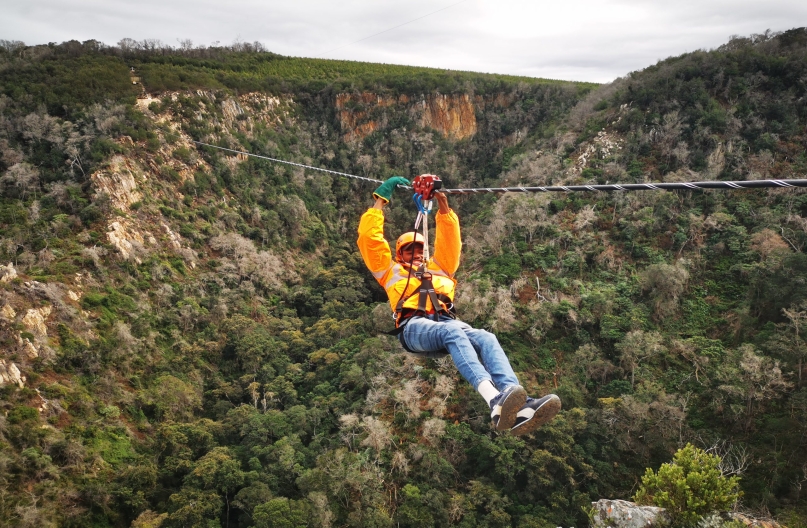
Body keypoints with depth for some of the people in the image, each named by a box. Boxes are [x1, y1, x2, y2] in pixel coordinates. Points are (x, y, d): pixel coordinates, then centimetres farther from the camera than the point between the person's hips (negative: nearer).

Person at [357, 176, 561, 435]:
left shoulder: (438, 268, 39)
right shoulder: (392, 271, 30)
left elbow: (449, 240, 36)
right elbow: (370, 239, 23)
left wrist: (443, 204, 27)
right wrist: (381, 199, 24)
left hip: (446, 321, 4)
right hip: (414, 326, -4)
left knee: (485, 338, -29)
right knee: (452, 332, -38)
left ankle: (521, 410, -52)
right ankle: (495, 400, -62)